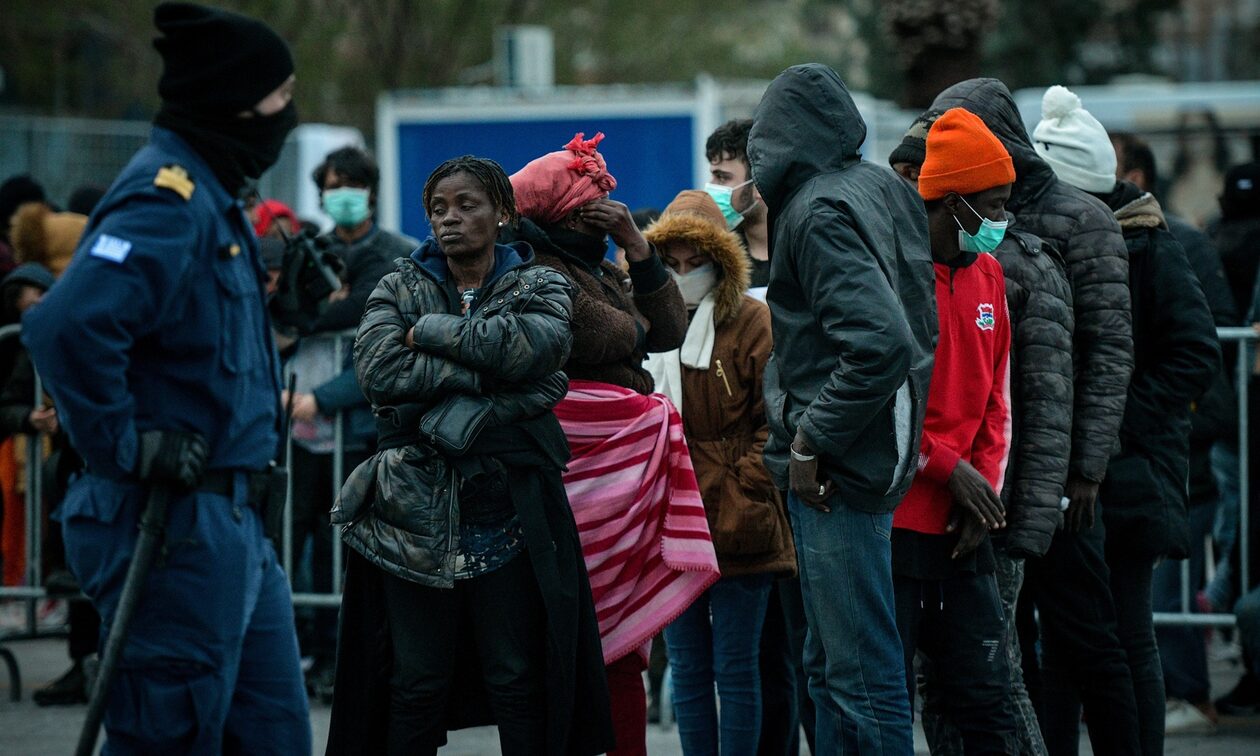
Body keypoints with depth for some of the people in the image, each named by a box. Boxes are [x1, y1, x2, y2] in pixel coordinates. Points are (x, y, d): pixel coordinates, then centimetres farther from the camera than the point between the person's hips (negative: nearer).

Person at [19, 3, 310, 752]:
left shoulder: (210, 199, 15)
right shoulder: (167, 202, -17)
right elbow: (67, 326, -32)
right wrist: (126, 446, -22)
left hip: (231, 521, 10)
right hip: (175, 522, -10)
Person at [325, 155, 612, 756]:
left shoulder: (538, 286, 10)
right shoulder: (399, 289, 11)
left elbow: (536, 345, -14)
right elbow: (377, 369, -9)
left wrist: (431, 331, -8)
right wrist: (484, 373, -14)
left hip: (508, 509, -1)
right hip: (416, 509, 1)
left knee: (519, 682, 1)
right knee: (416, 683, 1)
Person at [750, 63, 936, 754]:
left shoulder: (819, 212, -16)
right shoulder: (883, 190, 11)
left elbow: (879, 343, -27)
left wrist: (810, 441, -17)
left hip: (837, 468, -10)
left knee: (862, 674, -7)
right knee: (829, 668, 18)